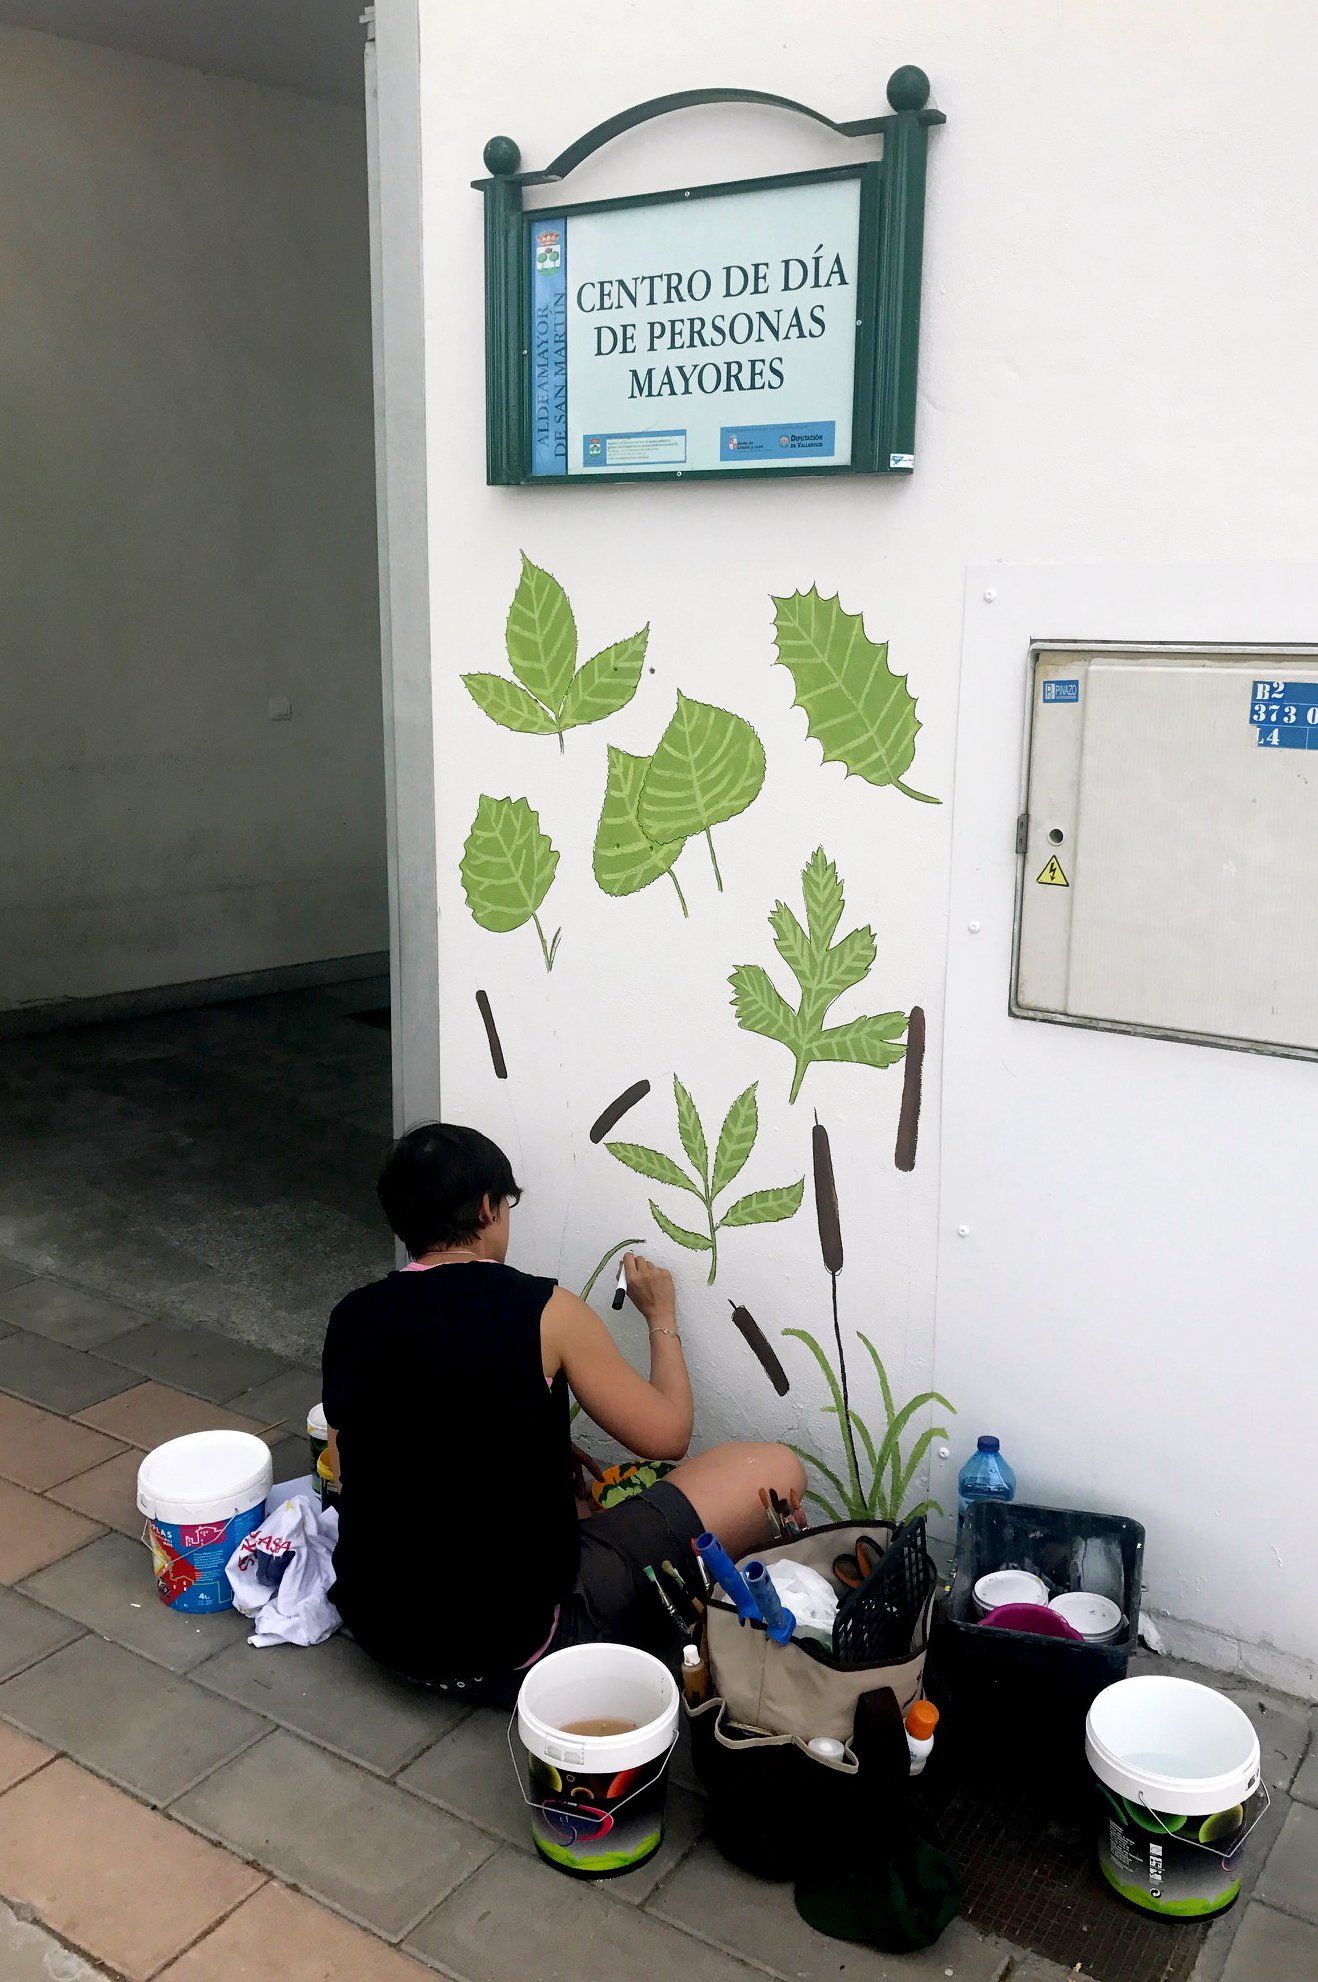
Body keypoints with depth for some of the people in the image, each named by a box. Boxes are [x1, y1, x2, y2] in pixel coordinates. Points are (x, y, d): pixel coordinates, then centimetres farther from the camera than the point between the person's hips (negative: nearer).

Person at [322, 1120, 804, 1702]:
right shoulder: (543, 1310, -13)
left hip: (375, 1627, 7)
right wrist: (663, 1319, 15)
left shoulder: (349, 1320, 1)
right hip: (509, 1647, -6)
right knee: (774, 1470, -2)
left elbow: (348, 1473, 13)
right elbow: (666, 1435, -3)